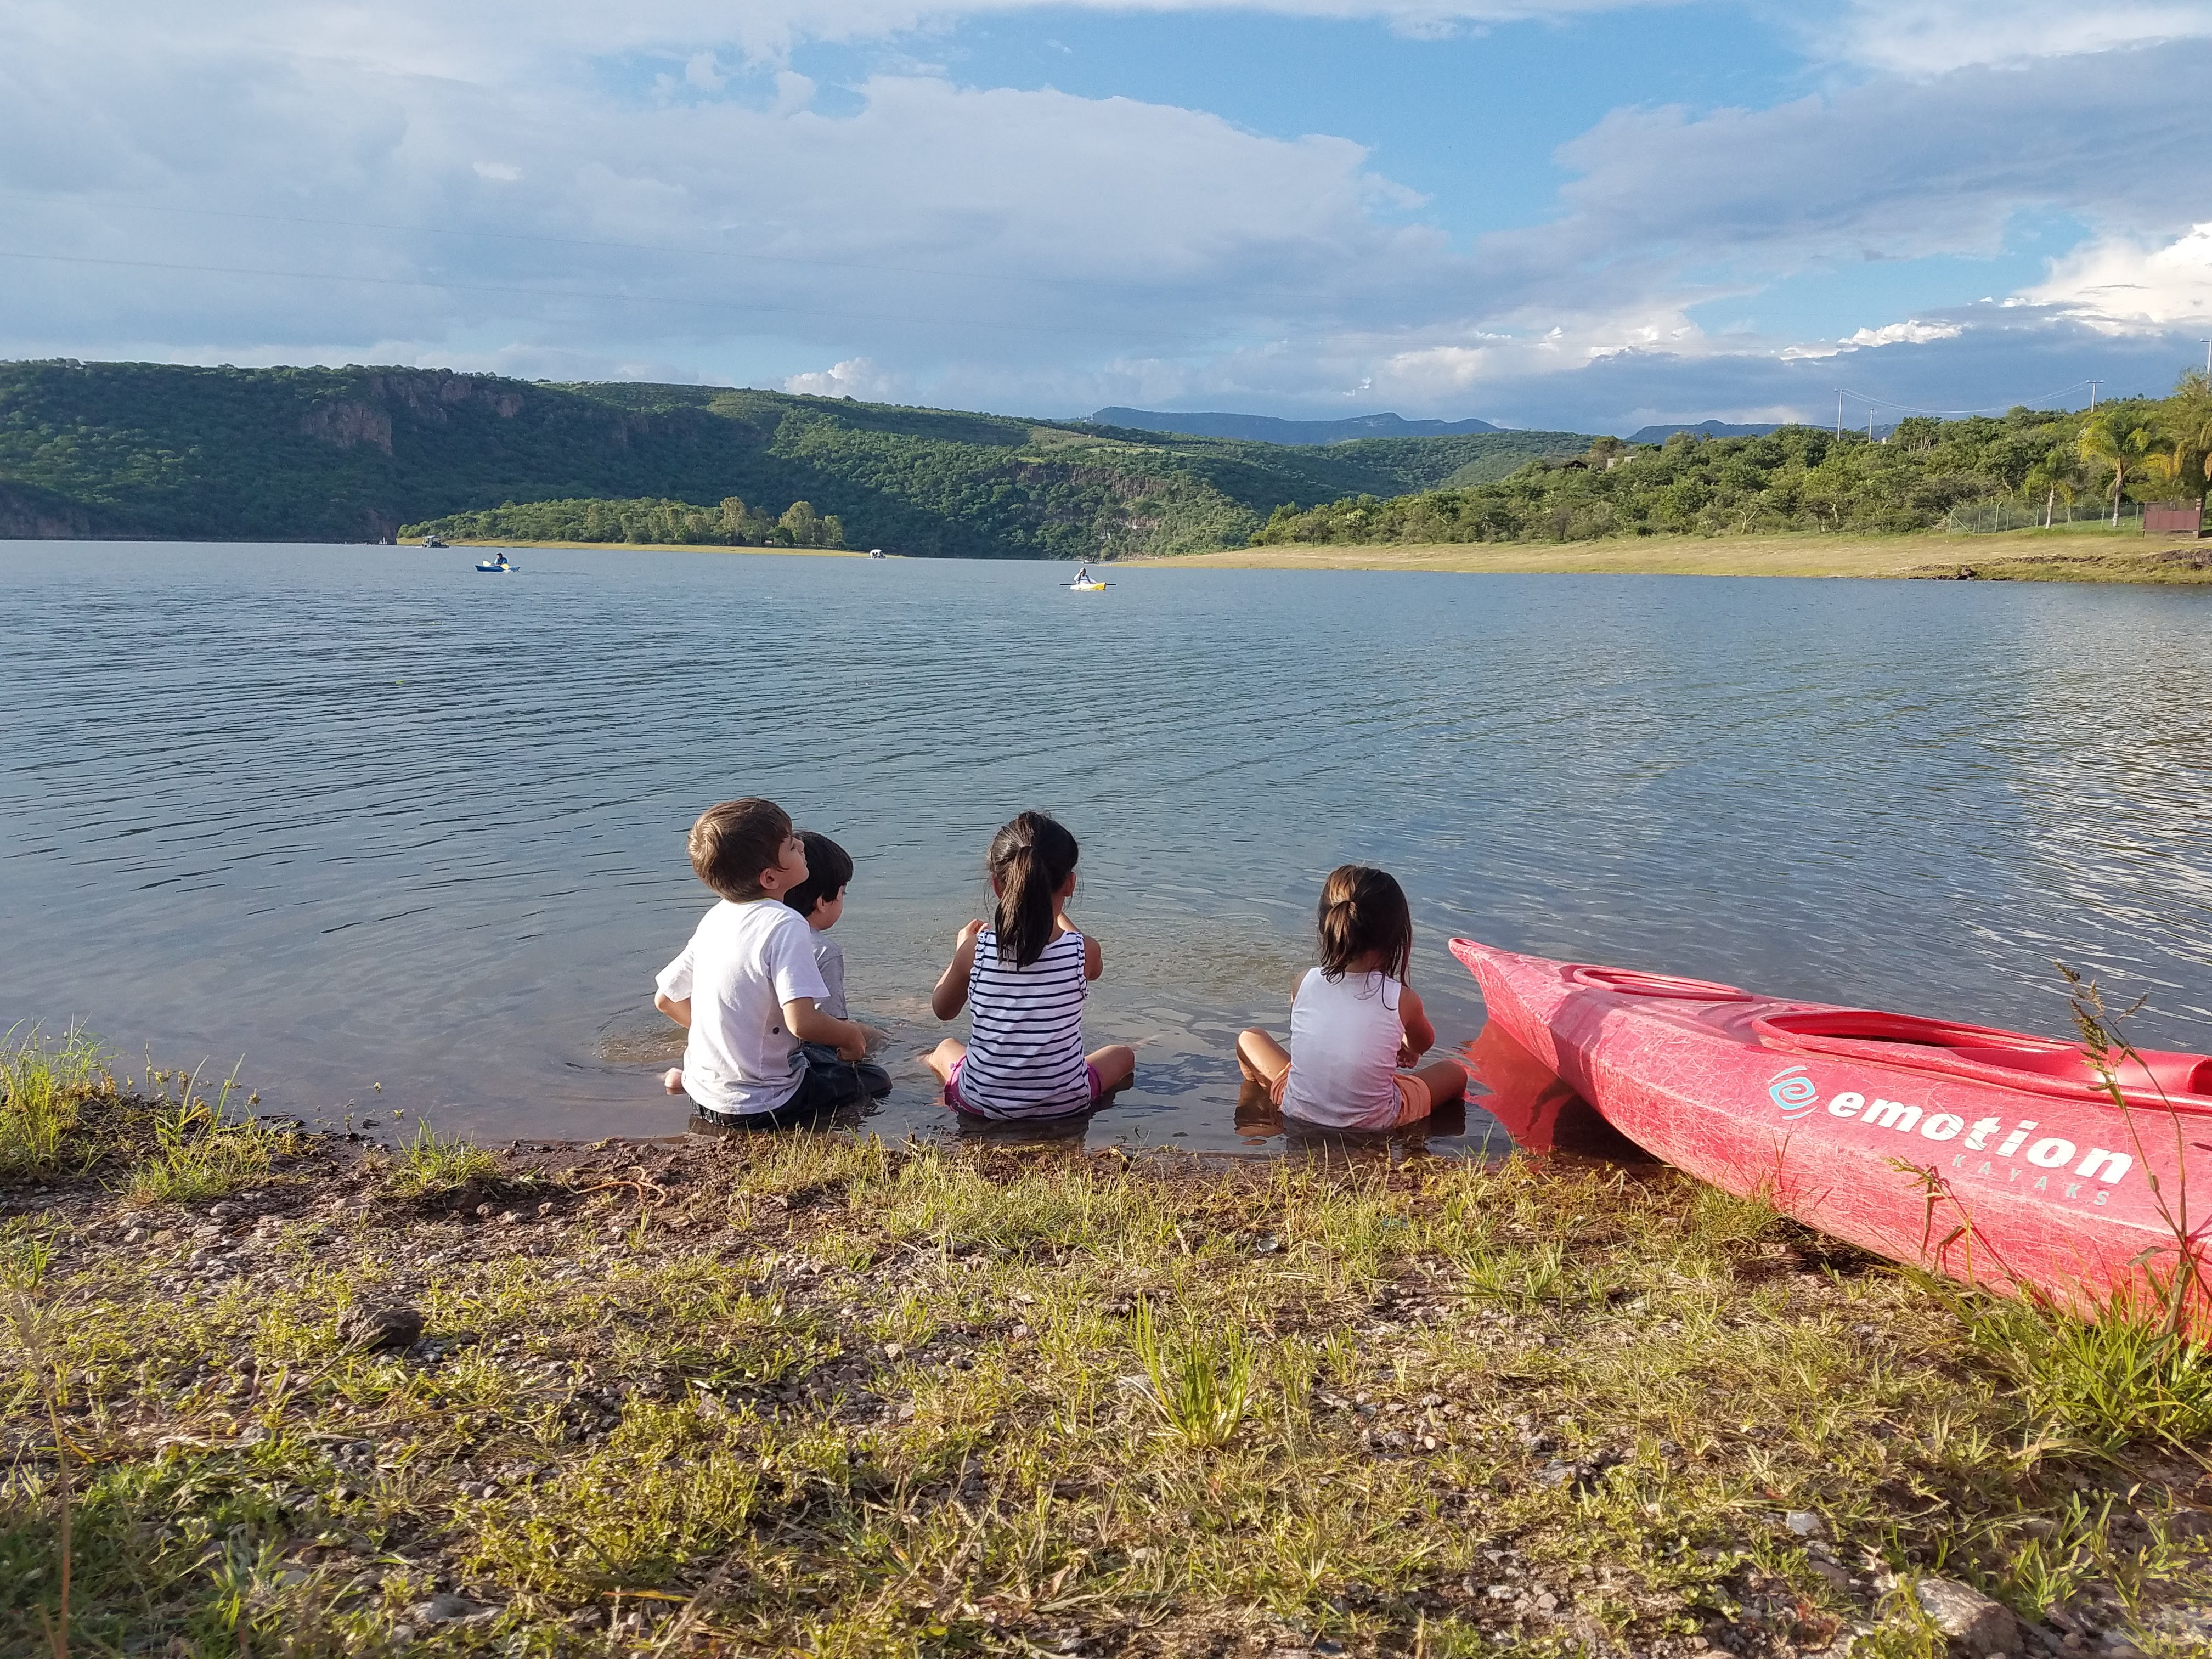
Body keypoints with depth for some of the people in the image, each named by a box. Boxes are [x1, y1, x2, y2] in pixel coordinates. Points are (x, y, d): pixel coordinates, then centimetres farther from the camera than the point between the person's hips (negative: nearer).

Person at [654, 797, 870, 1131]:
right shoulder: (785, 925, -23)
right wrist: (850, 1034, -12)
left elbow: (666, 999, 9)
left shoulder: (715, 918, 1)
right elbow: (801, 1022, -32)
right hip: (758, 1109, -7)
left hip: (705, 1090, 7)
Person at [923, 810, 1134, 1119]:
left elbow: (943, 1009, 3)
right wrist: (1056, 912, 23)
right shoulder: (1084, 951, -17)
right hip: (1067, 1104, -2)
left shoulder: (975, 950, -17)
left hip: (983, 1103, 2)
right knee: (1124, 1056, 29)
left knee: (945, 1049, 35)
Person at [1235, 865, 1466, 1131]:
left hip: (1299, 1112, 1)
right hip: (1374, 1124, -1)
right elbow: (1423, 1045, 11)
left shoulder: (1305, 982, -11)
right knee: (1455, 1073, 22)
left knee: (1249, 1039, 25)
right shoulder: (1403, 1000, -15)